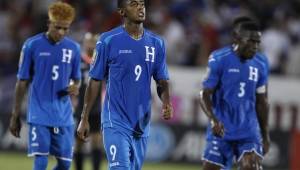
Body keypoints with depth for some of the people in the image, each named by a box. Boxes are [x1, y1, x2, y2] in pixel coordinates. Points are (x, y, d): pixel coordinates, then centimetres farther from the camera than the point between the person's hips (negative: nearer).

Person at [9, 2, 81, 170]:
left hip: (64, 116, 3)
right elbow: (23, 82, 3)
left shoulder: (74, 48, 5)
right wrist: (15, 115, 4)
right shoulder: (32, 45, -3)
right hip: (39, 116, -3)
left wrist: (75, 87, -9)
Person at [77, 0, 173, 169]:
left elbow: (162, 81, 11)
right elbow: (95, 81, 0)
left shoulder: (156, 43, 7)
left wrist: (166, 102, -10)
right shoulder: (108, 41, -5)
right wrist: (84, 119, 0)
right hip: (116, 122, -5)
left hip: (142, 124, 5)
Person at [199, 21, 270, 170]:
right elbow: (205, 95, -9)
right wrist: (213, 119, -26)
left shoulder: (260, 65, 5)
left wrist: (265, 135, 17)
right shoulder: (219, 59, -9)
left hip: (249, 131, 2)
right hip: (221, 130, -2)